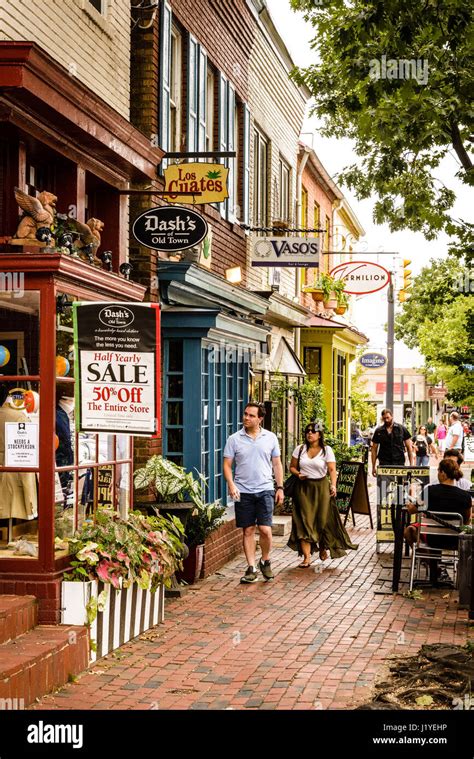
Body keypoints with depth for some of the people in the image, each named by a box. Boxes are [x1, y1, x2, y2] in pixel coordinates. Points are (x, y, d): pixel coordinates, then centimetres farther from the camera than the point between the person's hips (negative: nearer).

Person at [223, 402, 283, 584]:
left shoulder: (270, 438, 5)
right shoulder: (234, 439, 1)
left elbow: (277, 464, 11)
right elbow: (227, 464, 1)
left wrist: (280, 487, 6)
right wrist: (231, 484, -14)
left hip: (265, 489, 0)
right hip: (243, 491, 0)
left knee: (265, 529, -7)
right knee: (248, 531, 4)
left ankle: (265, 561, 17)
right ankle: (251, 568, 12)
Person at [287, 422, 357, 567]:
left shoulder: (327, 450, -1)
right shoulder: (300, 449, 6)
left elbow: (332, 469, -8)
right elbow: (292, 467, 13)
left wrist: (333, 485, -23)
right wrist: (298, 474, -9)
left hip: (321, 487, -1)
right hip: (304, 488, 1)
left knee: (323, 519, 2)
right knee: (304, 521, -6)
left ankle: (323, 548, 31)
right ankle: (306, 557, -7)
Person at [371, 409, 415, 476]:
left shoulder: (402, 429, 5)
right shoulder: (378, 431, 5)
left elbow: (409, 447, 6)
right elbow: (374, 450, 8)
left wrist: (411, 464, -2)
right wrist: (373, 467, 2)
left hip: (399, 464, 0)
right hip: (384, 464, 0)